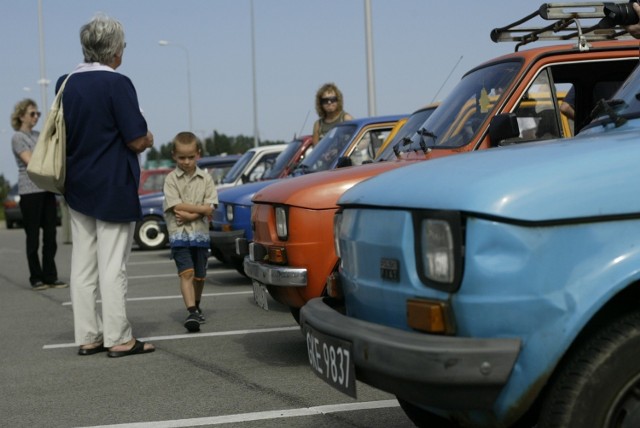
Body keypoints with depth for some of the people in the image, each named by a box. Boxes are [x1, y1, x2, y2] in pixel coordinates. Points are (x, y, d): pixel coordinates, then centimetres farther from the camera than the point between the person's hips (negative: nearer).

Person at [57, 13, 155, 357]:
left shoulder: (66, 84, 6)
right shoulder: (117, 84, -15)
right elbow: (137, 141, -15)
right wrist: (148, 140, 5)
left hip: (77, 187, 6)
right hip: (113, 188, -6)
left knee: (82, 265, 9)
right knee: (112, 266, -2)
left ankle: (88, 336, 15)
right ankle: (118, 338, 4)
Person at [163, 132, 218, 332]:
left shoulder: (205, 178, 5)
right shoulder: (171, 179, 0)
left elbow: (210, 210, -3)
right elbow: (177, 206, -11)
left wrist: (189, 214, -15)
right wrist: (201, 208, -11)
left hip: (200, 233, 3)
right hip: (179, 234, -3)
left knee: (199, 276, 12)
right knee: (186, 273, -15)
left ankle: (196, 306, 33)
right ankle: (191, 312, -22)